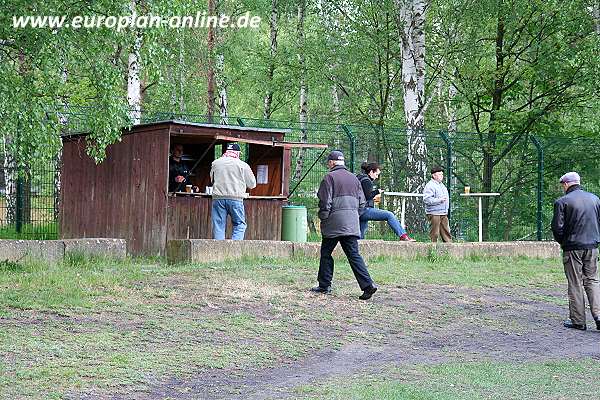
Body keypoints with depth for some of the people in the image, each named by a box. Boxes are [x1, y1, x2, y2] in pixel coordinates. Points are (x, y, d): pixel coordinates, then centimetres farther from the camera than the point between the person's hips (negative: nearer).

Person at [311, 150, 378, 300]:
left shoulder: (329, 177, -5)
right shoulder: (354, 178, 14)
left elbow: (325, 202, -12)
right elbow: (362, 202, 14)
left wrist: (322, 219, -1)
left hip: (334, 224, -5)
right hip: (352, 224, 5)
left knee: (326, 253, 9)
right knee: (354, 254, 1)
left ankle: (324, 286, 13)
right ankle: (367, 284, -11)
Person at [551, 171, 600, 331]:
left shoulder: (562, 202, -8)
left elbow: (557, 227, -10)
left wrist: (562, 241, 7)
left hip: (572, 247, -4)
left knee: (575, 284, 3)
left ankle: (578, 321, 6)